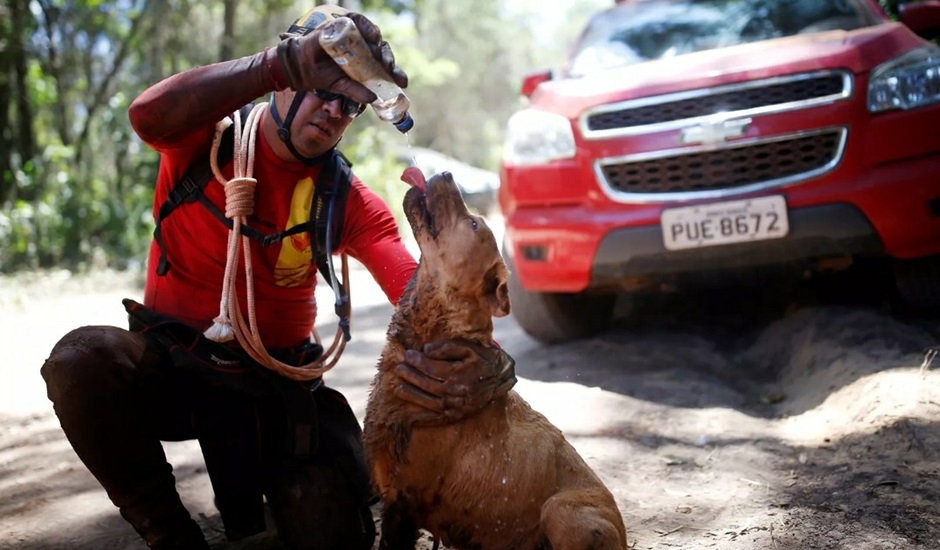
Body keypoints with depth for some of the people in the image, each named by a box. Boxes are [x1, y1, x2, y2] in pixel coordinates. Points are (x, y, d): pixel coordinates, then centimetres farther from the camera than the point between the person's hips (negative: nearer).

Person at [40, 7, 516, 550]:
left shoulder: (350, 202, -5)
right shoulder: (206, 139, -9)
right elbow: (150, 116, -35)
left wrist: (468, 354, -44)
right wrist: (287, 59, -40)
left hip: (277, 381, 1)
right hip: (171, 362, -1)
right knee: (82, 359, -33)